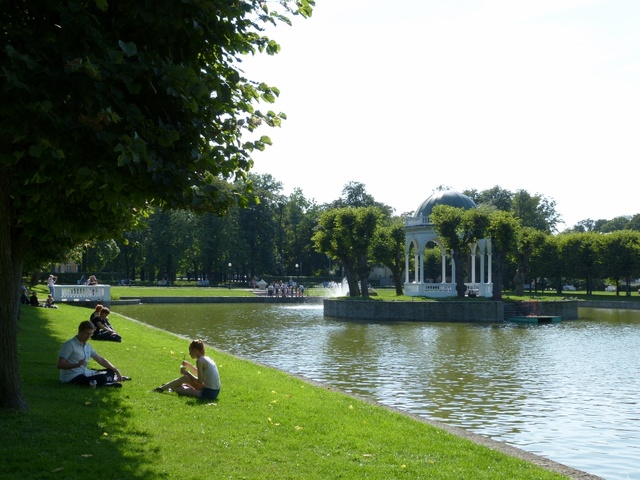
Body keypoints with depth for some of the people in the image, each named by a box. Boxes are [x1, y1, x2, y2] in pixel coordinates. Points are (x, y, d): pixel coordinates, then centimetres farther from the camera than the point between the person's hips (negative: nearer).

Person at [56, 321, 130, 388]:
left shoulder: (87, 346, 12)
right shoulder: (69, 345, -14)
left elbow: (100, 359, 18)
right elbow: (59, 365, -20)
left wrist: (116, 370, 9)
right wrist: (77, 365, -34)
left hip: (84, 374, 9)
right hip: (72, 377, -9)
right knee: (102, 378, -26)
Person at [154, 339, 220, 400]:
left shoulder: (200, 361, -14)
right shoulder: (206, 359, 12)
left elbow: (200, 382, -15)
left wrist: (187, 373, -4)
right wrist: (188, 365, 23)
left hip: (208, 393, -9)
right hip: (215, 392, 9)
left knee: (185, 378, -2)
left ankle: (162, 388, 13)